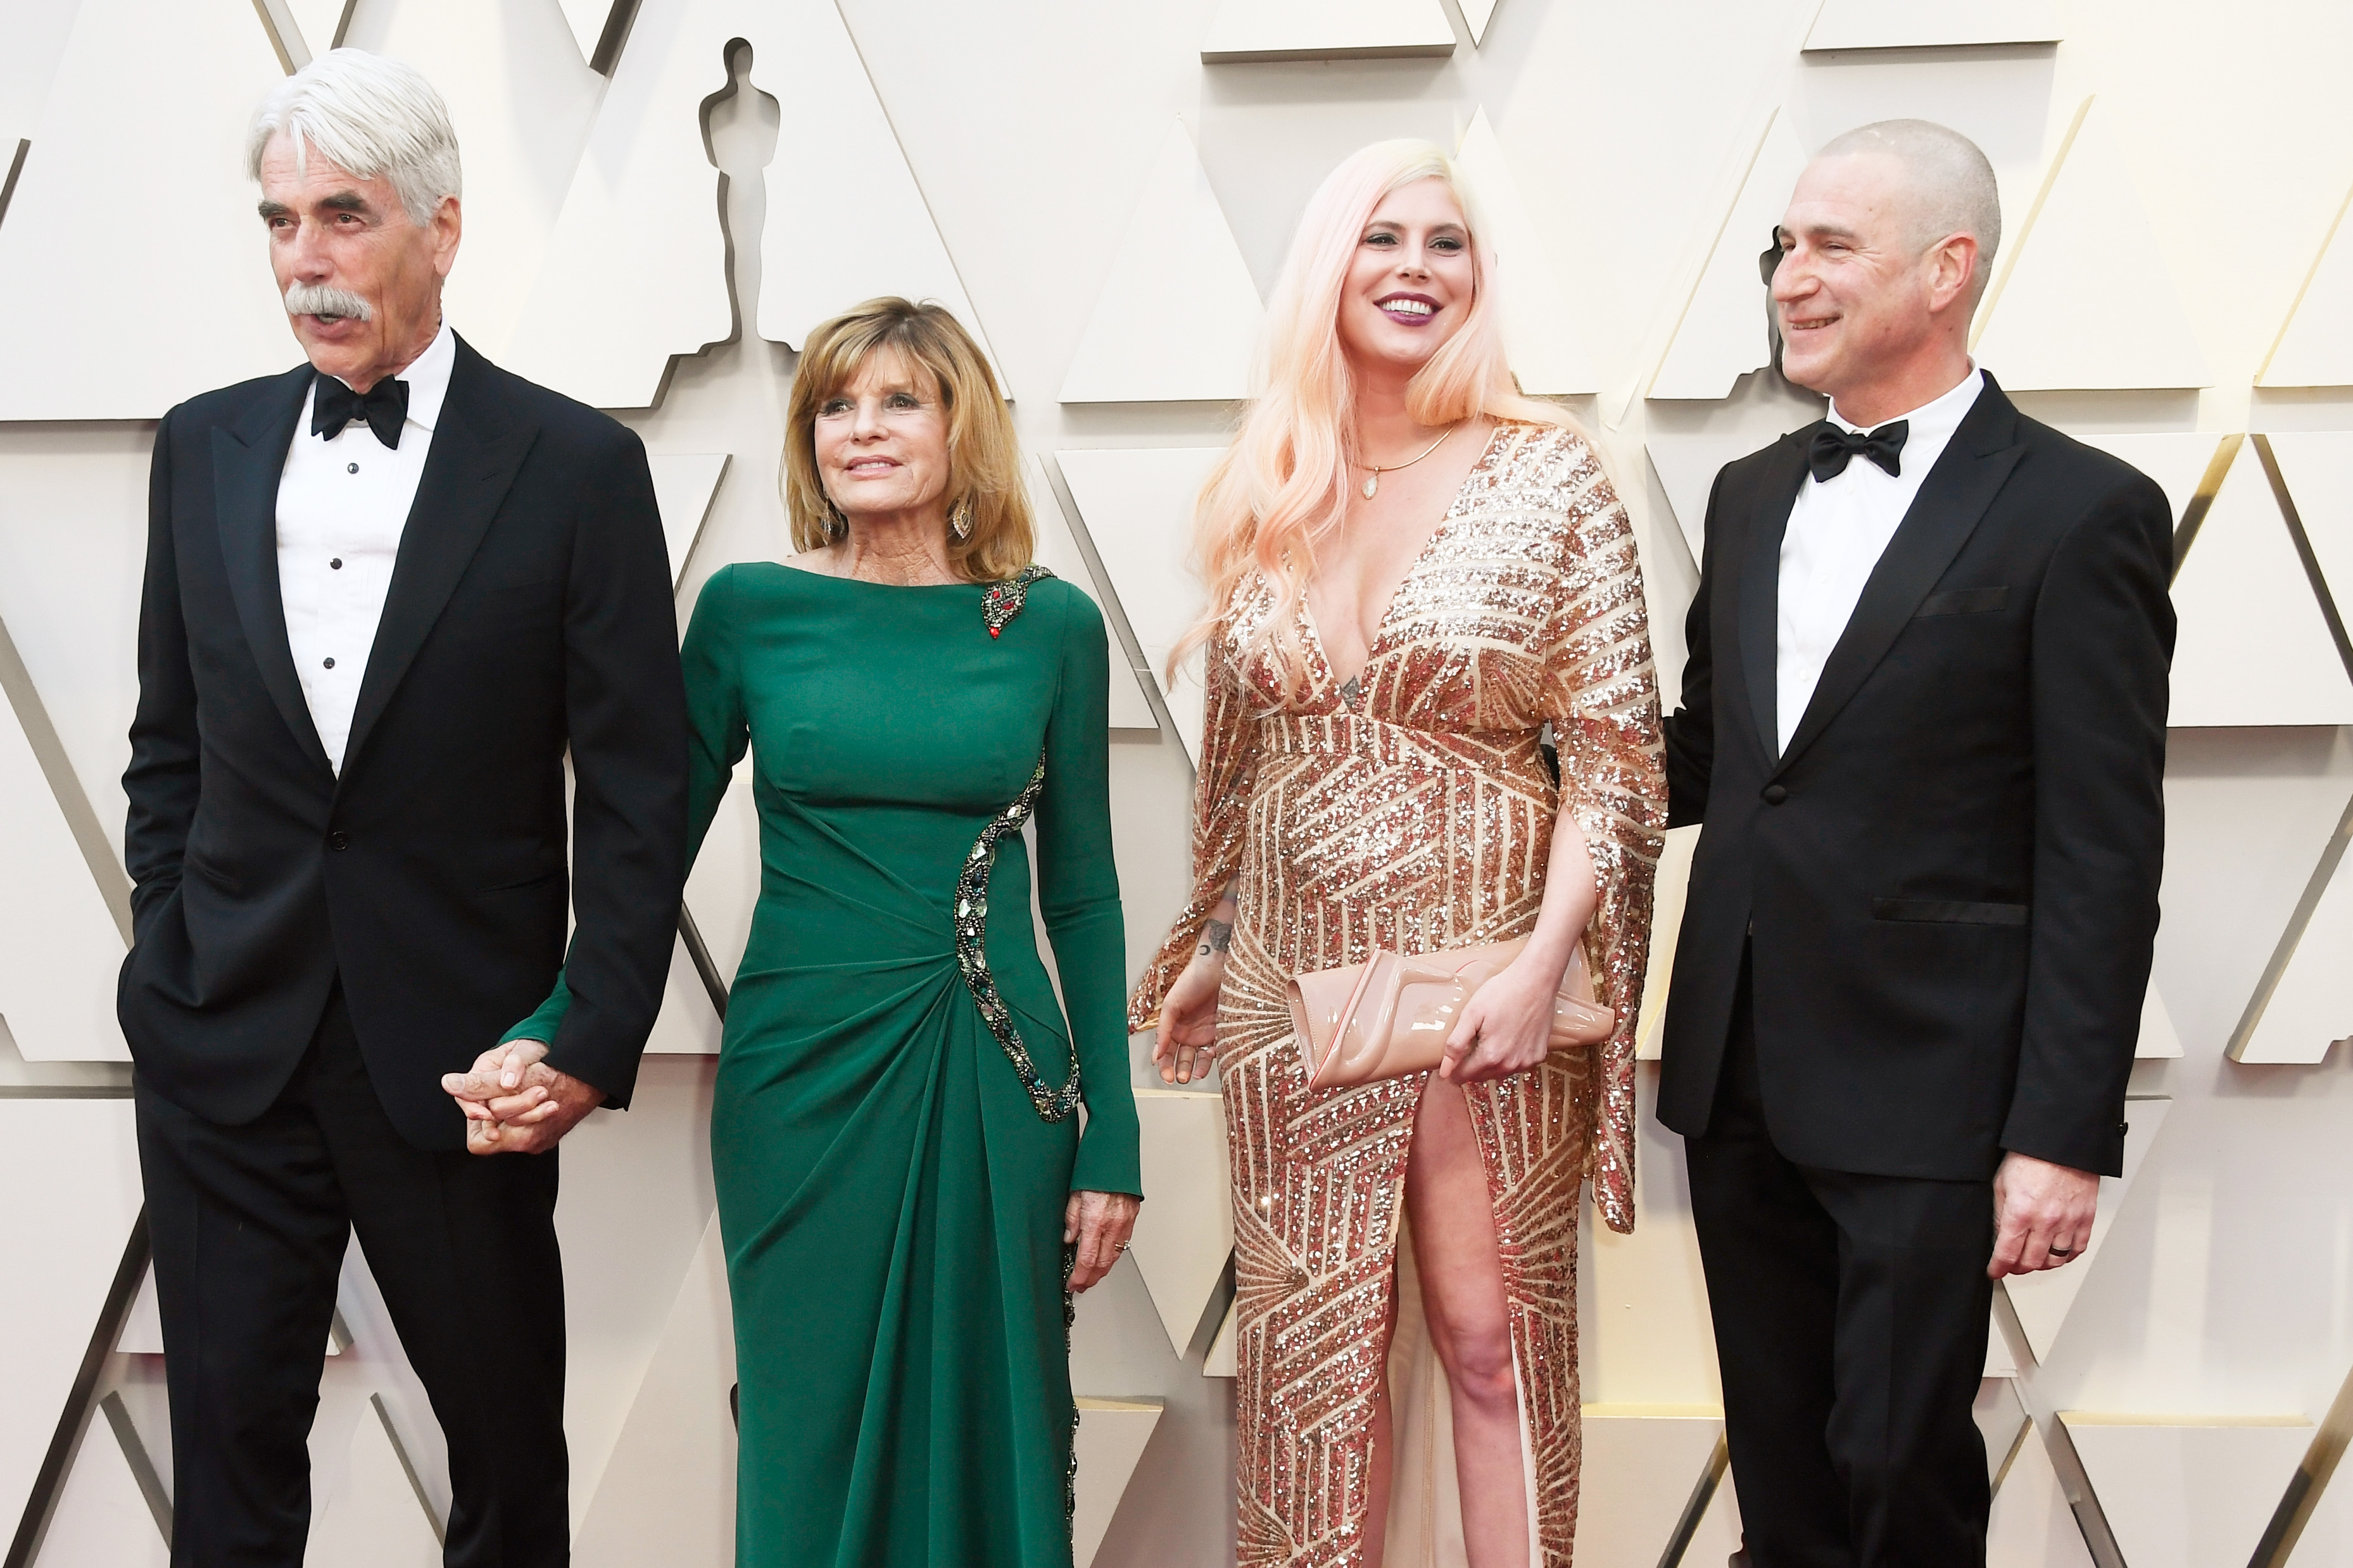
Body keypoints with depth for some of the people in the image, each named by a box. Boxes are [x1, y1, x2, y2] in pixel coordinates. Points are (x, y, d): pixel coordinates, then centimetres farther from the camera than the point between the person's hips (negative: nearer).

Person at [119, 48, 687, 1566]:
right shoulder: (206, 446, 7)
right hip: (225, 1045, 3)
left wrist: (597, 1040, -11)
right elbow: (170, 745, 13)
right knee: (229, 1441, 10)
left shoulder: (578, 465, -6)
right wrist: (168, 957, 5)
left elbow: (640, 789, -6)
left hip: (459, 1055, -3)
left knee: (508, 1440, 12)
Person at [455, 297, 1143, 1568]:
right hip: (804, 1074, 0)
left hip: (996, 1080, 1)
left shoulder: (1051, 625, 1)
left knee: (992, 1437, 8)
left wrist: (1111, 1147, 3)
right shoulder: (749, 608, 0)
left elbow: (1080, 892, 5)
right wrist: (551, 1036, -12)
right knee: (813, 1450, 8)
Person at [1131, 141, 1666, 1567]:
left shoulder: (1551, 476, -5)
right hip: (1298, 984, 4)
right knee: (1312, 1349, 10)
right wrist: (1208, 943, 16)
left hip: (1478, 980, -3)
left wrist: (1542, 966, -16)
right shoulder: (1262, 497, 7)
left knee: (1491, 1342, 2)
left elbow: (1619, 755, -7)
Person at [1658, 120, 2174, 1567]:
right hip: (1741, 1072, 6)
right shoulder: (1754, 494, 13)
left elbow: (2101, 860, -11)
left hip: (1922, 1089, -6)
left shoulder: (2081, 513, -8)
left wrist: (2063, 1134, -14)